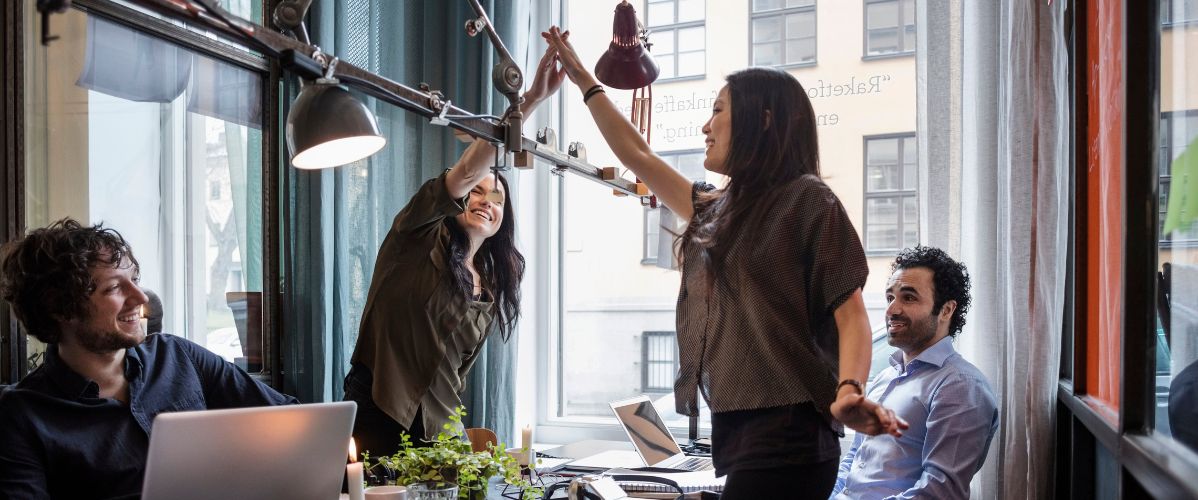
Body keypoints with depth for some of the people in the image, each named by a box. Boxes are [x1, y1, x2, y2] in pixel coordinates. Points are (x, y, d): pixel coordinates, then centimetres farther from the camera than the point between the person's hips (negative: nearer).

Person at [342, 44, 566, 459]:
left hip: (435, 424, 5)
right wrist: (530, 101, -28)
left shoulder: (491, 288, 12)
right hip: (378, 412, -5)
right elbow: (467, 170, -19)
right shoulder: (420, 235, -3)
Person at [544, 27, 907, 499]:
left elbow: (849, 310, -11)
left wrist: (849, 390, -29)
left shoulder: (807, 199, -4)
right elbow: (638, 157, 28)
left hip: (784, 436, -8)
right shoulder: (716, 210, 18)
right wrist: (584, 82, 32)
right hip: (736, 431, 8)